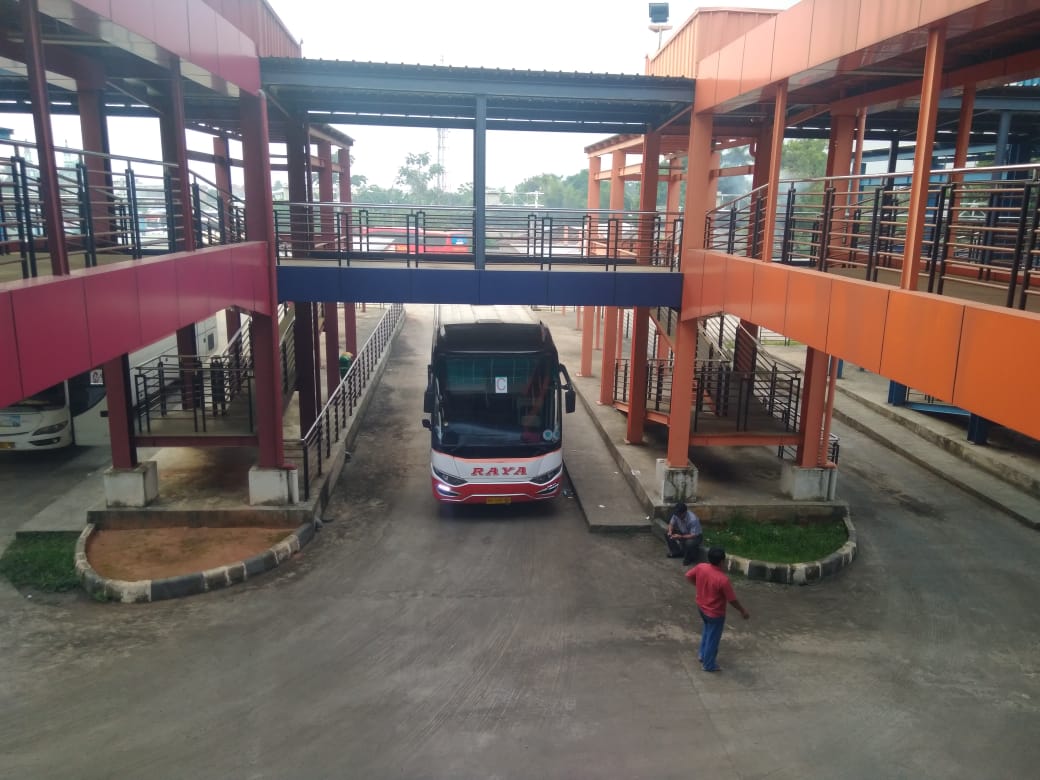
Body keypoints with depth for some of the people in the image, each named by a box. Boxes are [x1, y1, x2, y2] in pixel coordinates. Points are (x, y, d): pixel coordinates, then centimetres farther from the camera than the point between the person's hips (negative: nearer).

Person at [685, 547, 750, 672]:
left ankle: (702, 654, 46)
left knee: (707, 630, 32)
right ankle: (708, 665, 33)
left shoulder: (700, 567, -17)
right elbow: (732, 600, -21)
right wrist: (743, 611, -4)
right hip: (715, 613, -6)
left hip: (701, 607, 6)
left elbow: (688, 576, 2)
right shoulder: (723, 579, -33)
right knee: (713, 638, 15)